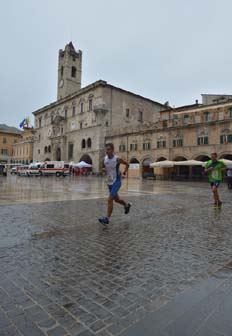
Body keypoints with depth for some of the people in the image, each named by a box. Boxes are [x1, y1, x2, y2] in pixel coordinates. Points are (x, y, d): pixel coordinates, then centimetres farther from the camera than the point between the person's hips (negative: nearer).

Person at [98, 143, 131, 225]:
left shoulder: (117, 159, -14)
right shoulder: (105, 159, -1)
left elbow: (127, 164, 1)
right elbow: (103, 167, 14)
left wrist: (124, 173, -4)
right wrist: (103, 170, -8)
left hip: (116, 181, -6)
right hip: (109, 182, 6)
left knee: (110, 199, -15)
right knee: (116, 199, 20)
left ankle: (107, 218, -8)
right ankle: (127, 205, 48)